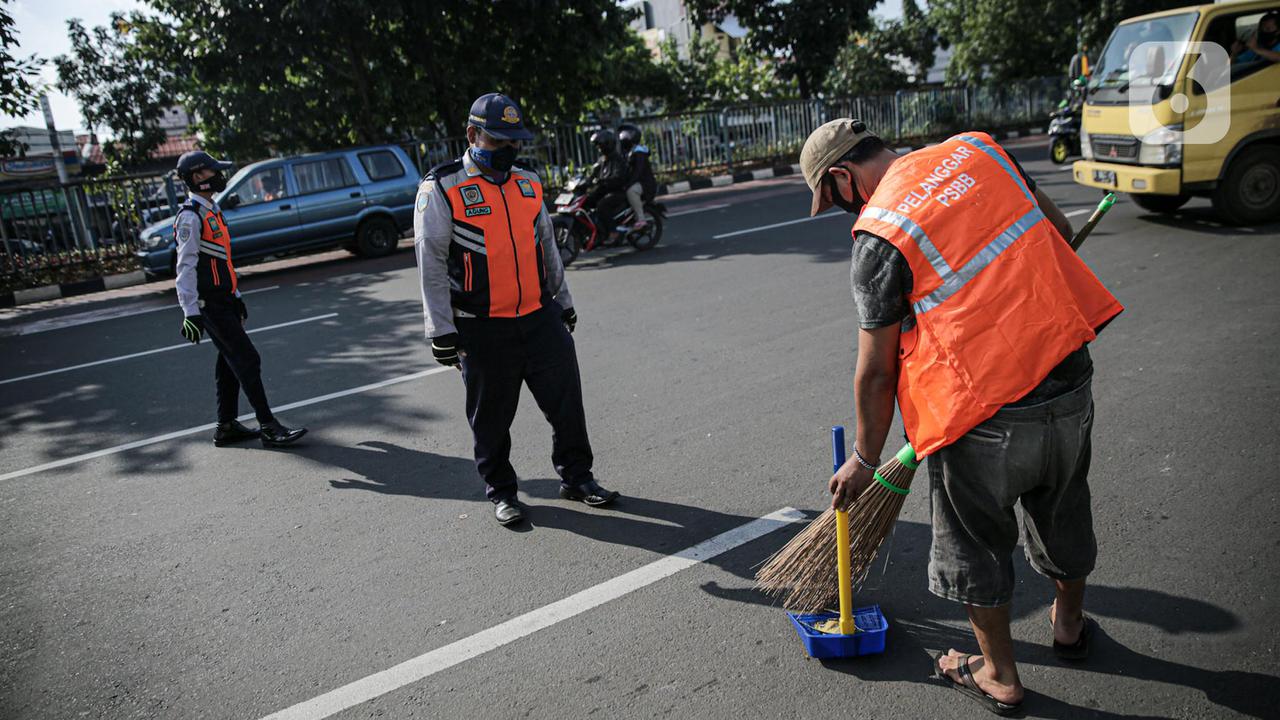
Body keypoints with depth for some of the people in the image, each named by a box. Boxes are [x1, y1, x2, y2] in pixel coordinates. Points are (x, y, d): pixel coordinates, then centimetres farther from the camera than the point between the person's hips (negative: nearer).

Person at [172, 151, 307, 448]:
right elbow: (186, 267, -19)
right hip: (209, 306, -10)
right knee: (247, 359, -11)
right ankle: (269, 427, -9)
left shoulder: (212, 210, 17)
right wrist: (191, 312, -23)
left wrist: (236, 296, 25)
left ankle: (226, 427, 20)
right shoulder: (190, 217, -14)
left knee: (230, 363, 12)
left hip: (224, 300, 10)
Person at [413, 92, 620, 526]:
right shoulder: (441, 190, -6)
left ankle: (576, 478, 25)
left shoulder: (528, 184, 11)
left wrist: (563, 301, 22)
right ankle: (500, 491, 26)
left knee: (566, 401, 7)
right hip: (482, 329, -4)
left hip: (541, 318, 5)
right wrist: (441, 331, -10)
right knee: (491, 417, 7)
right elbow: (431, 263, -7)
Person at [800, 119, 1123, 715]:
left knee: (975, 543, 17)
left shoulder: (876, 238, -14)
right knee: (1063, 514, 29)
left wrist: (865, 459, 3)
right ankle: (1070, 622, 54)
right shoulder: (978, 149, 3)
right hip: (1071, 382, 7)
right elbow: (1058, 230, 14)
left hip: (985, 417, -7)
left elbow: (877, 372, -10)